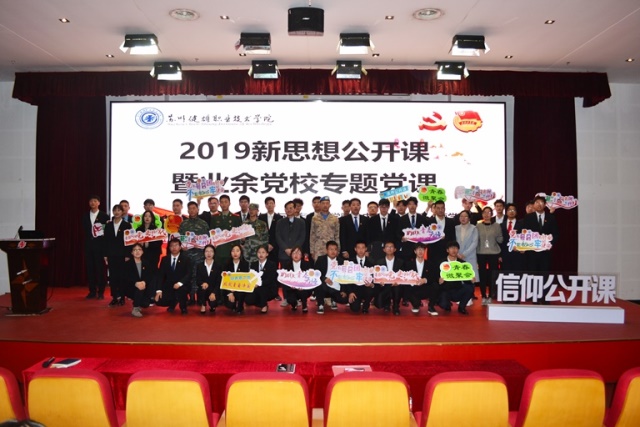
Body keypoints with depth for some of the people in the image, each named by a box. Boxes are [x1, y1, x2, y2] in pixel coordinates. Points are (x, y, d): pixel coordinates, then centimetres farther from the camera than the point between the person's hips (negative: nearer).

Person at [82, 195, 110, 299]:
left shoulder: (104, 216, -1)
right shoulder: (85, 216, 12)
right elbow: (84, 229, 12)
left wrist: (103, 239, -11)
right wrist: (88, 238, -1)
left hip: (100, 244, -4)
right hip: (89, 244, 4)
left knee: (100, 268, -2)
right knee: (90, 268, 4)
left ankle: (100, 292, 4)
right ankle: (92, 291, 11)